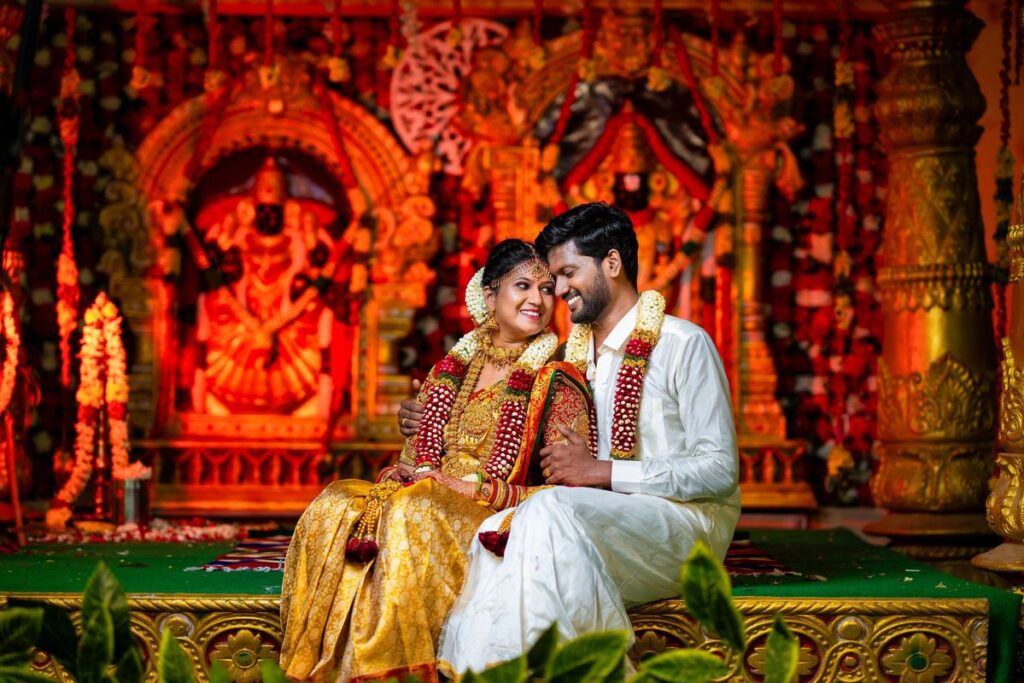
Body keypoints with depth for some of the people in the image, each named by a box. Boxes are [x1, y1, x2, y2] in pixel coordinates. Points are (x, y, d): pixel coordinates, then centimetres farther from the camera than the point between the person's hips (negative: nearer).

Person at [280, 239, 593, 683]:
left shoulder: (557, 386, 1)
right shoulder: (451, 371, 18)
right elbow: (417, 456, 21)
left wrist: (473, 489, -13)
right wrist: (403, 473, -4)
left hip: (497, 523, -5)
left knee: (413, 513, -35)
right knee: (334, 509, -22)